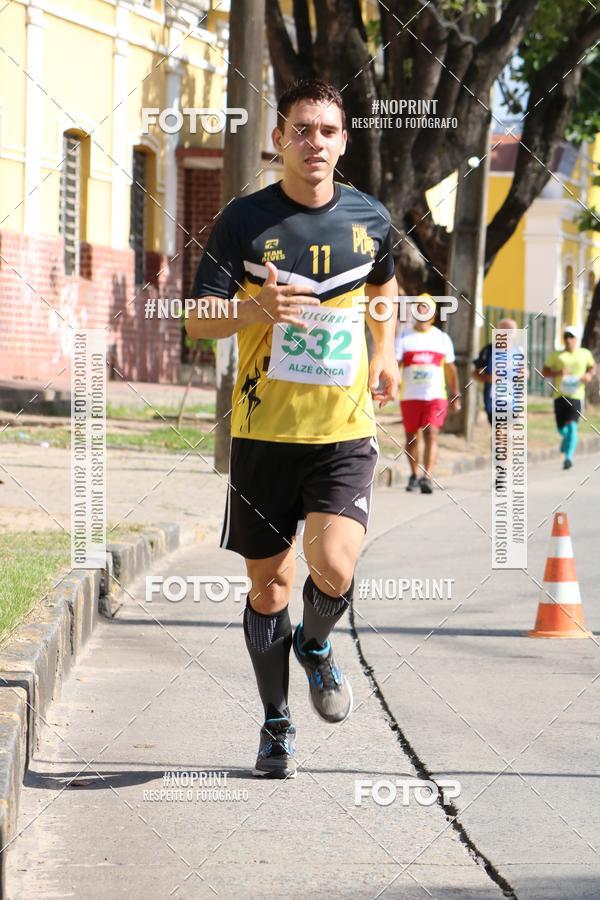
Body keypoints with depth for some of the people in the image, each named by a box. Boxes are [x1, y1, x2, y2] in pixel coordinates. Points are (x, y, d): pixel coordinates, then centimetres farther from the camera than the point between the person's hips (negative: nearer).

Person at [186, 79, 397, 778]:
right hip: (264, 430, -1)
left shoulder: (371, 219, 4)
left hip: (345, 431, 1)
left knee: (333, 569, -17)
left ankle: (315, 645, 17)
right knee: (268, 585, 6)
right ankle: (276, 723, 25)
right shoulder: (244, 220, -4)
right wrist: (257, 309, -22)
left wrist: (385, 355, 18)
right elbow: (198, 320, -4)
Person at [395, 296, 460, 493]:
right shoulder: (404, 337, 6)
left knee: (431, 434, -16)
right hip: (409, 396, 1)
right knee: (411, 436, 10)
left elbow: (450, 369, 17)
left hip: (435, 396, -1)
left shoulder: (442, 338, 10)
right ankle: (415, 475, 28)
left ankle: (427, 477, -24)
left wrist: (456, 396, 17)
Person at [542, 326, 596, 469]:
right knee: (561, 429, 9)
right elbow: (544, 372, 5)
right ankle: (567, 439, 44)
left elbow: (593, 366, 26)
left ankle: (568, 457, -17)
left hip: (576, 396, -2)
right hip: (560, 395, 2)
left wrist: (589, 374, 2)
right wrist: (557, 373, -14)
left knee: (572, 426, -16)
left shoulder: (585, 354, 8)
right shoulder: (556, 355, 6)